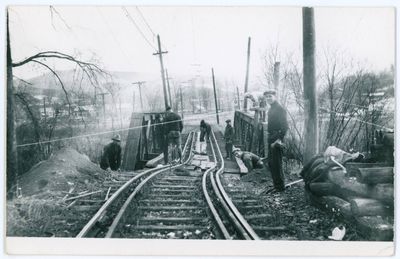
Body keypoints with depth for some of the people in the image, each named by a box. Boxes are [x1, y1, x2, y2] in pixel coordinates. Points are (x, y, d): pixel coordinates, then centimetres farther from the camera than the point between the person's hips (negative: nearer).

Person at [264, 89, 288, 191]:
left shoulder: (280, 109, -13)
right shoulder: (271, 109, 15)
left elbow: (284, 126, -20)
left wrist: (278, 139, -22)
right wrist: (270, 139, 14)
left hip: (277, 140, -10)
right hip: (271, 139, 10)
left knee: (276, 163, -5)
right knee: (271, 163, 15)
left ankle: (280, 187, 3)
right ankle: (276, 184, 26)